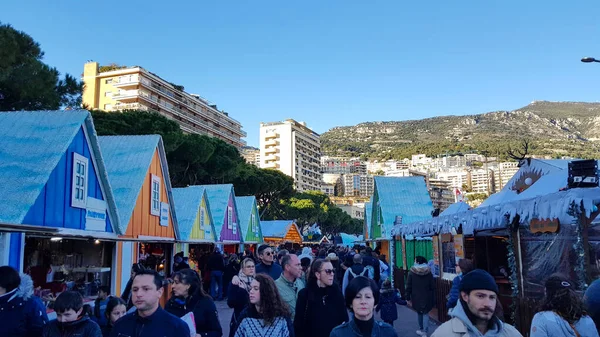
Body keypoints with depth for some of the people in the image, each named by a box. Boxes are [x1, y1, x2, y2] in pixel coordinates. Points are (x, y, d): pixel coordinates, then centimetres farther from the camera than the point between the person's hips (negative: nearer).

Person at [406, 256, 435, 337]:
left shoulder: (412, 272, -9)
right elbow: (433, 286, 2)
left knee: (419, 313, 17)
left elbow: (408, 286, -7)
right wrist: (433, 297, 12)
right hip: (427, 297, 1)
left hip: (416, 297, -1)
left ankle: (421, 329, 27)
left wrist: (408, 297, 1)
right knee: (425, 313, 5)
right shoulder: (428, 272, -2)